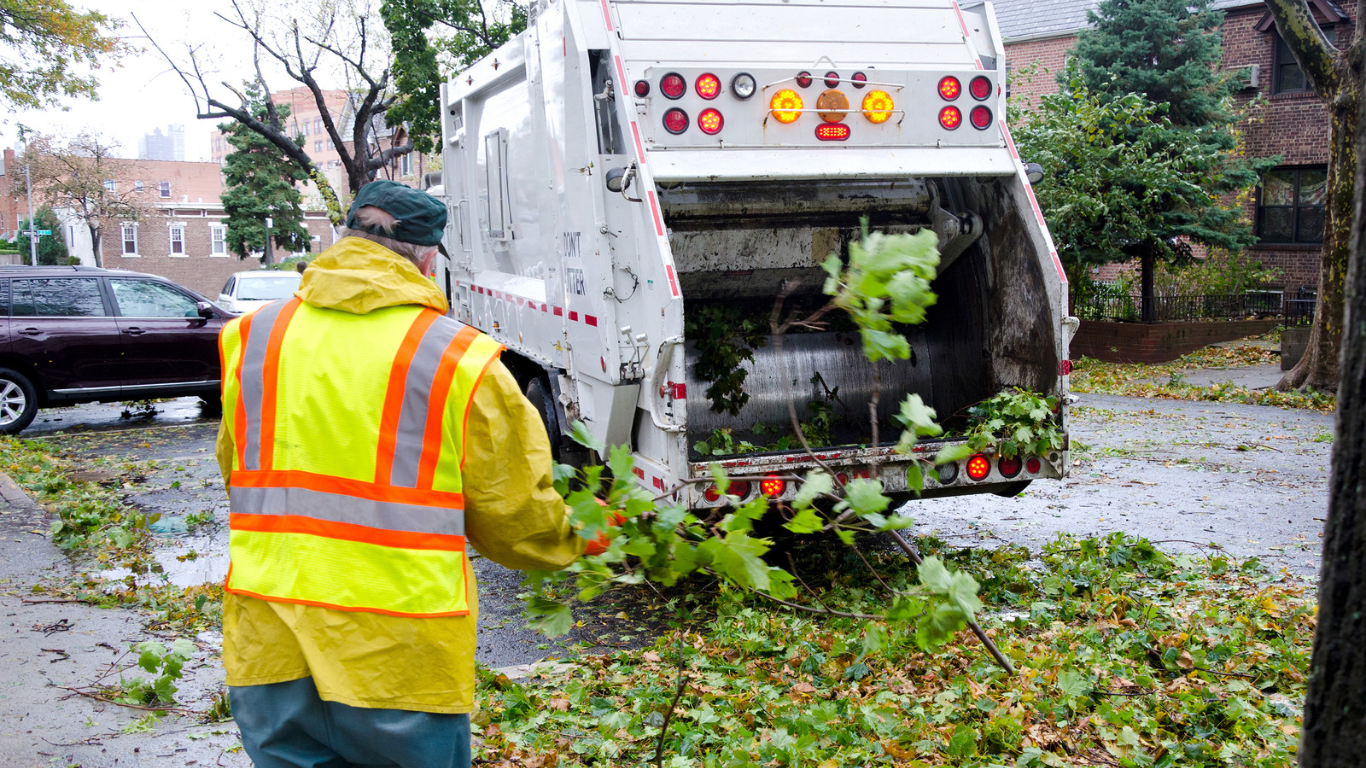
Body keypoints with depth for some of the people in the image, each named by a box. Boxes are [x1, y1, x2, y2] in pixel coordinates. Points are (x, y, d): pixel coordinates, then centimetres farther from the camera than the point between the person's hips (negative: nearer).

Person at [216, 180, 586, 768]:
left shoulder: (252, 337, 5)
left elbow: (238, 475, 16)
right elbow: (516, 518, 0)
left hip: (266, 653, 4)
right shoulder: (460, 358, -8)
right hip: (398, 662, -4)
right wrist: (577, 540, 21)